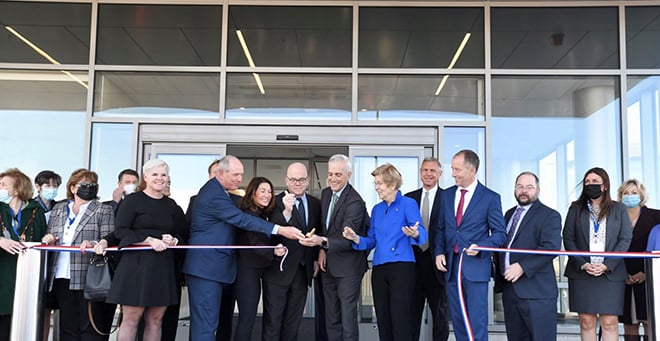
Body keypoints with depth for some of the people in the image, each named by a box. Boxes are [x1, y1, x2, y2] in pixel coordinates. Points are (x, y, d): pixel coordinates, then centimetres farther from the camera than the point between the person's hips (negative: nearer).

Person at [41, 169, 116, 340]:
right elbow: (50, 237, 25)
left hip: (89, 279, -4)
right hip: (61, 277, 4)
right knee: (67, 327, 7)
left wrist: (93, 244, -23)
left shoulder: (103, 211, 6)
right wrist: (47, 239, 2)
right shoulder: (58, 209, 19)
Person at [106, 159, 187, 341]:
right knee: (131, 319, -4)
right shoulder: (133, 200, 0)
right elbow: (120, 230, -8)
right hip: (136, 263, -5)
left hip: (163, 266, 5)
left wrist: (173, 240, -5)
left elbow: (181, 234, 18)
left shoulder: (171, 205, 15)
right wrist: (150, 241, -16)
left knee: (155, 321, 6)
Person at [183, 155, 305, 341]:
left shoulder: (217, 190, 15)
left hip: (212, 265, 10)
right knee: (206, 323, -8)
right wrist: (281, 230, -26)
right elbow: (241, 219, -23)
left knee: (204, 320, 13)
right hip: (207, 265, -10)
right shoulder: (213, 194, -18)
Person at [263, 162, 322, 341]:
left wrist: (316, 258, 7)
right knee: (273, 319, 4)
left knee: (293, 321, 14)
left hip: (303, 270, 5)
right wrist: (286, 211, -38)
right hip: (278, 269, -5)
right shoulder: (276, 202, -9)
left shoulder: (315, 204, 7)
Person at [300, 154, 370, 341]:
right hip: (328, 264, 8)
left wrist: (322, 241, -42)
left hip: (347, 267, -8)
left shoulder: (355, 202, -20)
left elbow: (347, 239, -26)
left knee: (348, 317, -5)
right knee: (331, 318, 14)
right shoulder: (325, 193, 5)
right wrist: (322, 250, 1)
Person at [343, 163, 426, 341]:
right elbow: (371, 241, 16)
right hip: (379, 268, 6)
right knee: (383, 318, 9)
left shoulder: (408, 204, -1)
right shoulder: (377, 209, 16)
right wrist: (356, 238, -4)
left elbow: (422, 233, -12)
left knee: (399, 318, -11)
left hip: (401, 266, -6)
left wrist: (415, 234, -36)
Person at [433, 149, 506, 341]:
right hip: (451, 267, 5)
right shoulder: (446, 195, 11)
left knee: (477, 324, -4)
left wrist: (480, 247, -17)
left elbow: (500, 233, -1)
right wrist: (439, 252, 2)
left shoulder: (490, 198, -3)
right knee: (458, 321, 11)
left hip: (475, 267, -5)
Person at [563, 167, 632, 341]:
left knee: (610, 322, -4)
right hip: (581, 273, 1)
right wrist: (582, 264, -9)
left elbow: (625, 239, 2)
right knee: (586, 321, -1)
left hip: (611, 273, -1)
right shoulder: (576, 208, 10)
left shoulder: (619, 209, 9)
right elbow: (568, 238, 5)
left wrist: (607, 265, -10)